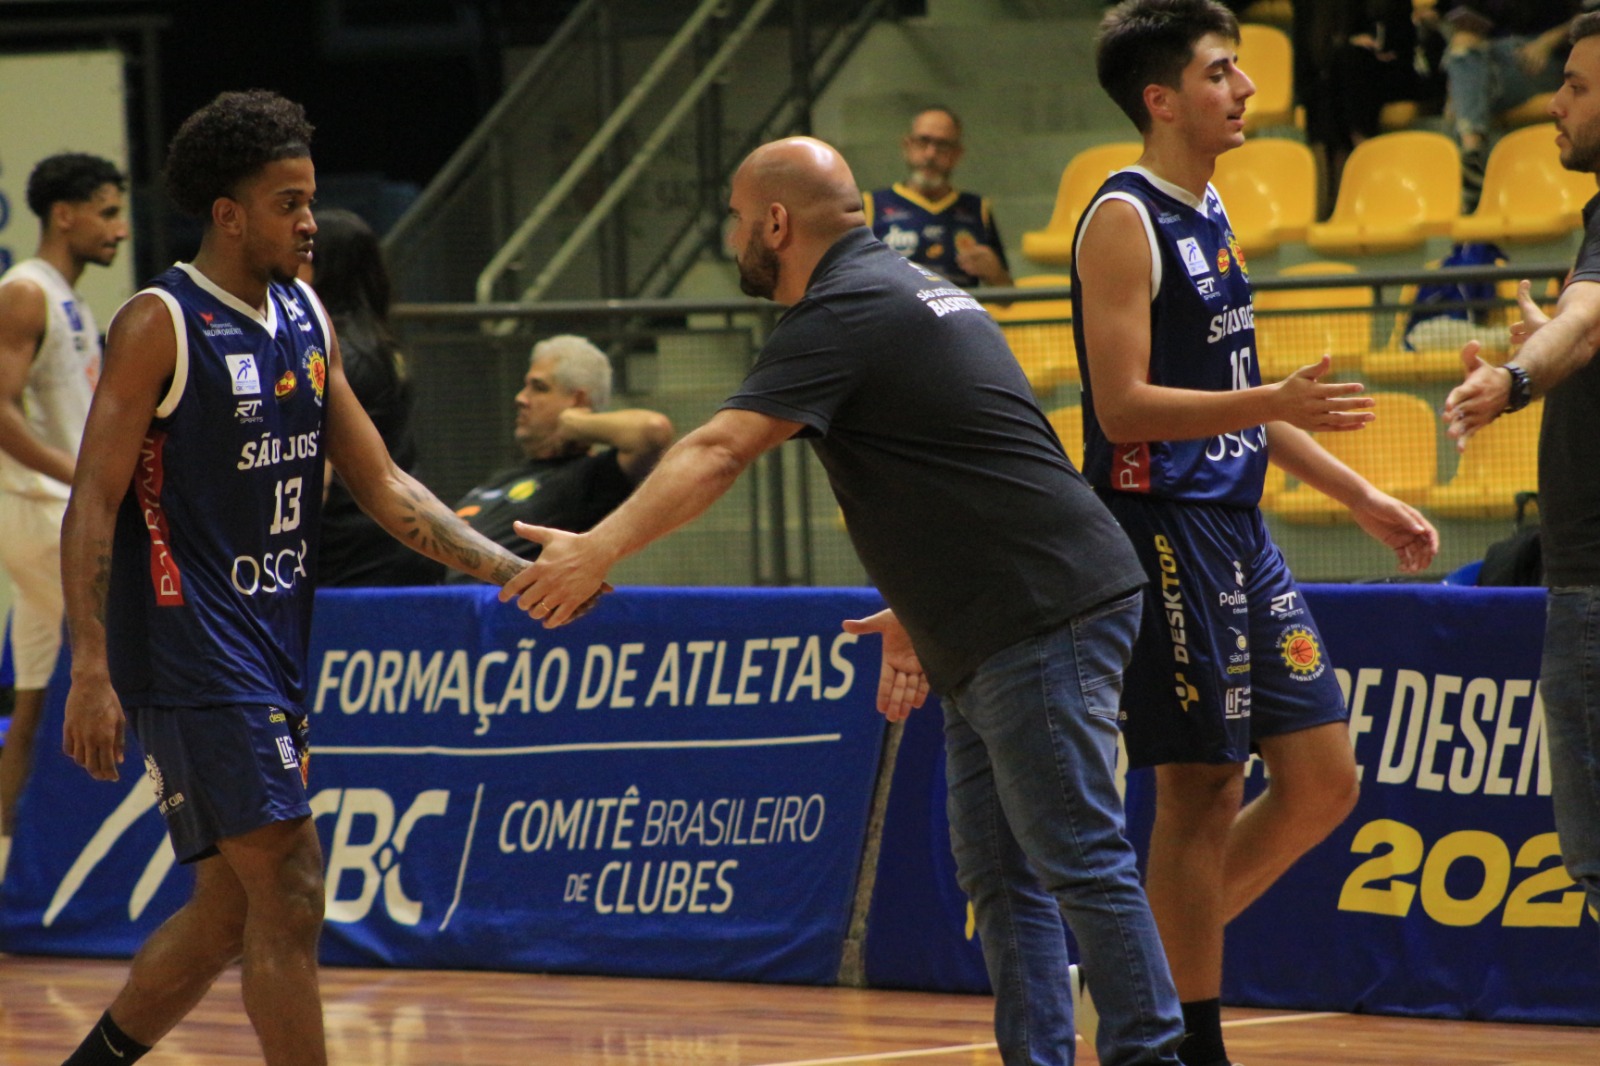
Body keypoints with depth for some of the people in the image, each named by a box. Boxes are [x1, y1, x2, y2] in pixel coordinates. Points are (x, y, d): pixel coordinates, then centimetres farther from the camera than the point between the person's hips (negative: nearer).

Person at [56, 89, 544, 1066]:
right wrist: (92, 673, -21)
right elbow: (93, 504, -13)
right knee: (289, 890, -12)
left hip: (273, 649, 8)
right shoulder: (161, 326, -11)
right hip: (190, 649, -8)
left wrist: (513, 571, 4)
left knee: (232, 911, 11)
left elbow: (383, 487, 15)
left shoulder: (307, 319, 11)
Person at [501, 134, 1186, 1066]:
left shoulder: (843, 315, -12)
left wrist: (599, 549, -28)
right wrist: (920, 614, 27)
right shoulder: (903, 286, 19)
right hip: (991, 639, 10)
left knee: (1080, 859, -10)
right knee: (999, 875, 11)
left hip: (1047, 619, -10)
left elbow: (717, 454, -23)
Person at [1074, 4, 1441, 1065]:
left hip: (1240, 530, 9)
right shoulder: (1124, 222, -12)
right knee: (1203, 789, -6)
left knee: (1323, 781, 8)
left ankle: (1145, 965, 17)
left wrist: (1362, 497, 22)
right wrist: (1274, 402, -29)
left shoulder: (1210, 216, 16)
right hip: (1165, 530, -9)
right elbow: (1124, 406, -20)